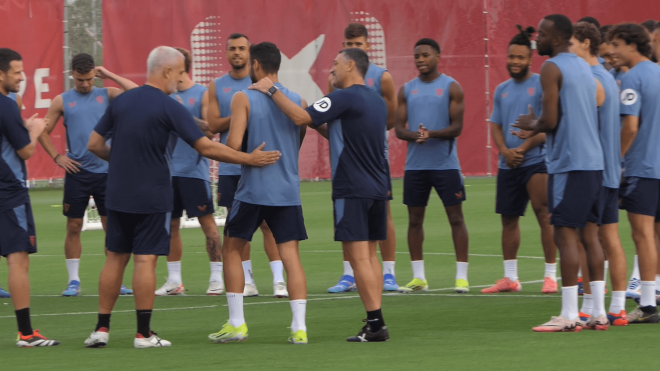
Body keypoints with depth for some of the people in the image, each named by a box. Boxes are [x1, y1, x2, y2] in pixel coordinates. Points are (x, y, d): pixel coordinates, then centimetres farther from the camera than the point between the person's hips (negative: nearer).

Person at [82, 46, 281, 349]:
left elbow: (94, 144, 8)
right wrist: (250, 159, -6)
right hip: (152, 197, -5)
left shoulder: (121, 102, 5)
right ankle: (143, 334, -2)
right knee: (145, 260, -3)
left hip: (118, 196, 5)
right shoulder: (168, 108, -11)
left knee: (115, 259, 10)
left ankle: (102, 329, 9)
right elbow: (206, 147, -13)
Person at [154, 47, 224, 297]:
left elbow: (210, 131, -10)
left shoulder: (202, 94, -3)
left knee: (207, 222, -4)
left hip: (194, 170, -6)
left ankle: (217, 277, 2)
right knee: (171, 225, 7)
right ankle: (174, 280, 14)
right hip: (169, 170, 6)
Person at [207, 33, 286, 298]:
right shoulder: (216, 87, 9)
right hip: (229, 166, 3)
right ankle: (247, 281, 12)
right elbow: (213, 125, 1)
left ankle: (279, 279, -7)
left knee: (267, 222, -6)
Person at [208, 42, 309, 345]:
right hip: (288, 191, 3)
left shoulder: (243, 99, -6)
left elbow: (234, 144, -14)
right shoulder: (297, 101, 7)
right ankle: (299, 327, -8)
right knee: (291, 255, 1)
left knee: (231, 250, 12)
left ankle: (236, 323, 9)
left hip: (253, 190, -3)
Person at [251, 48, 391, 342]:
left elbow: (300, 117, -21)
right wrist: (321, 125, 19)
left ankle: (375, 323, -10)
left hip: (352, 190, -8)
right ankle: (375, 324, 10)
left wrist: (271, 91, -14)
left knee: (359, 258, -7)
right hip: (377, 188, 8)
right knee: (370, 256, 11)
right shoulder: (377, 102, 14)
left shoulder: (344, 99, -13)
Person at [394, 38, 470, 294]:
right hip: (415, 165, 4)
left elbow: (457, 127, -6)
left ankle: (462, 276, 0)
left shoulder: (451, 87, 0)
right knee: (414, 219, 5)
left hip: (445, 164, -4)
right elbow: (399, 128, 6)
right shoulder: (407, 90, 11)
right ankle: (418, 277, 12)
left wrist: (432, 134, -22)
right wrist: (414, 135, -15)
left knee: (455, 217, -3)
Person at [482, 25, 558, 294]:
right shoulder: (502, 90, 14)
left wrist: (524, 148, -16)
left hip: (537, 161, -6)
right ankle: (510, 278, 17)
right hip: (508, 165, 6)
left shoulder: (541, 85, -5)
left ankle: (551, 276, -5)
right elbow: (495, 126, 14)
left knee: (544, 216, -9)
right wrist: (504, 150, -4)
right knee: (509, 219, 10)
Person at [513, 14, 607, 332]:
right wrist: (539, 127, 24)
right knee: (588, 234, 11)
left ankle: (568, 316, -10)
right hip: (593, 161, 9)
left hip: (568, 164, -9)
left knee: (565, 235, -7)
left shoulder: (551, 69, -10)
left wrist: (532, 125, 5)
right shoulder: (583, 66, 17)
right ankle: (599, 312, 10)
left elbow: (550, 121, -17)